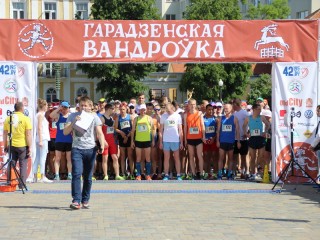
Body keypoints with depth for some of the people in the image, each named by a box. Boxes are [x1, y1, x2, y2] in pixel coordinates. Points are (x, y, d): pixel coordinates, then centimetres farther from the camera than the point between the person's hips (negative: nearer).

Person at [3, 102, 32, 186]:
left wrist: (5, 146, 17)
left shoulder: (8, 118, 5)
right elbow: (28, 134, -9)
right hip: (23, 145, -3)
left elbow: (5, 133, 9)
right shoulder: (25, 119, -7)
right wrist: (30, 147, -5)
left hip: (11, 145, 3)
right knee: (23, 165, 4)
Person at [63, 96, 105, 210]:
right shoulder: (73, 116, 8)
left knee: (88, 177, 6)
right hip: (76, 149, -1)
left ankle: (85, 201, 16)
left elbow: (99, 133, 3)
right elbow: (65, 132, 2)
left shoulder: (94, 117, 9)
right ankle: (76, 201, -16)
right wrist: (74, 122, -11)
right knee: (77, 174, -15)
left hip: (90, 149, 1)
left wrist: (102, 145, -13)